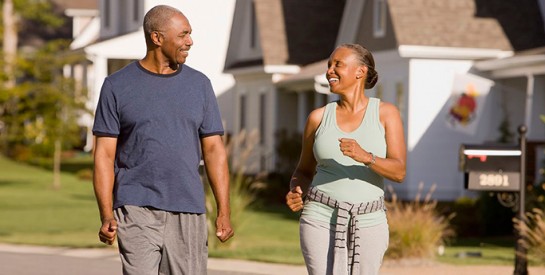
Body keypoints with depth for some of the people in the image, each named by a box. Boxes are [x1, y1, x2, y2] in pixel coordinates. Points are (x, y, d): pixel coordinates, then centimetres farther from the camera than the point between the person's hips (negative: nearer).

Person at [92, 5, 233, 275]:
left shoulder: (199, 84, 9)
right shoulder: (117, 86, 2)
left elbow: (213, 149, 10)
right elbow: (105, 154, 0)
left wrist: (224, 211, 1)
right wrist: (106, 215, -11)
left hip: (188, 213, 3)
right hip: (137, 211, -3)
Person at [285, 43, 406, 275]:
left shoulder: (386, 113, 0)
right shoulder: (318, 117, 4)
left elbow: (399, 172, -10)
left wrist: (365, 157, -29)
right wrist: (295, 194, -8)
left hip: (367, 224, 0)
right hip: (321, 221, 0)